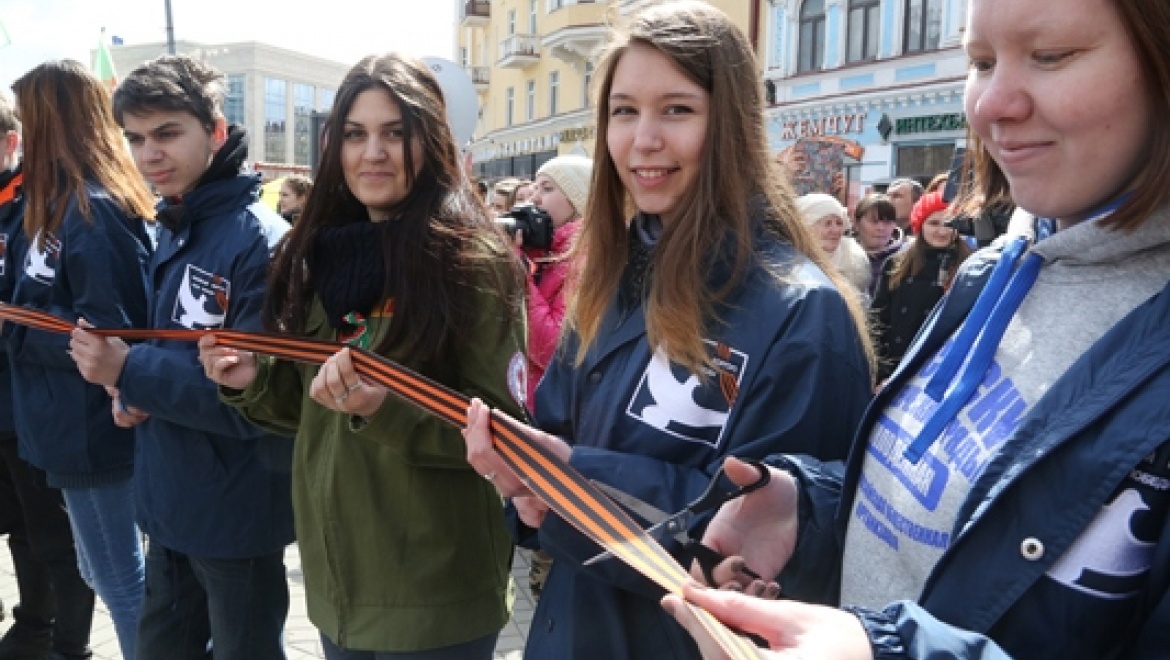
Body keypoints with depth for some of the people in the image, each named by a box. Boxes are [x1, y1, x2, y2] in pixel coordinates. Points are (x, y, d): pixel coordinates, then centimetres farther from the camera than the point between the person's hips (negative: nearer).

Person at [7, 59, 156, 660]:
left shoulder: (92, 209, -20)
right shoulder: (71, 201, 10)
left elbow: (108, 334, -24)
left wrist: (11, 324, -16)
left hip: (91, 429, -9)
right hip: (80, 424, 9)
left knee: (120, 581, 5)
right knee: (104, 572, 22)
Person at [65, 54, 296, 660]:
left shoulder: (259, 239, -21)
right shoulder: (172, 230, 6)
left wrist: (129, 372, -24)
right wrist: (131, 394, -3)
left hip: (238, 513, -8)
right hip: (172, 502, 8)